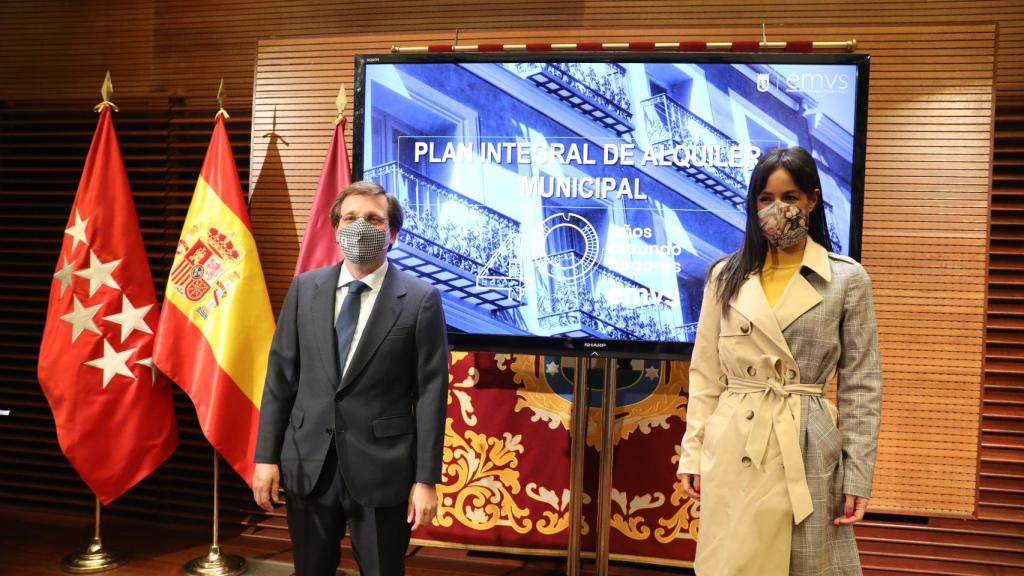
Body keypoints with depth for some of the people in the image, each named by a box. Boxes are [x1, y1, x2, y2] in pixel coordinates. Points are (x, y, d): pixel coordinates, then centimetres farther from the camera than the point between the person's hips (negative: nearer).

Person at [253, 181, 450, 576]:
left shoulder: (420, 299, -7)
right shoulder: (305, 288, 4)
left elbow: (431, 392, -7)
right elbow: (280, 375, 5)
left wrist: (427, 480, -9)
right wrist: (266, 456, 2)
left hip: (382, 470, -3)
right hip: (307, 463, 3)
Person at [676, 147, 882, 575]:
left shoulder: (848, 279, -1)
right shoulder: (726, 276, 5)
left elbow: (861, 385, 0)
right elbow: (705, 374, 6)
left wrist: (858, 475, -2)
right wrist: (693, 453, 2)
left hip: (808, 451, -1)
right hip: (732, 451, 2)